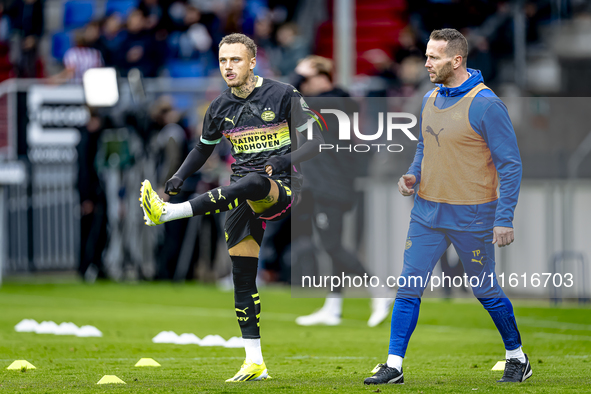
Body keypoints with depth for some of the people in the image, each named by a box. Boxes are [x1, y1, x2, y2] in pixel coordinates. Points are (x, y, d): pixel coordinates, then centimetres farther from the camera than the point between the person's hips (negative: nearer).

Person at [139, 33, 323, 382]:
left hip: (282, 188, -5)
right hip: (244, 196, 5)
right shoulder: (221, 107, 9)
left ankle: (167, 212, -50)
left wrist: (283, 161, -25)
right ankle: (255, 363, 5)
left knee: (249, 183, -39)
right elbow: (203, 149, 26)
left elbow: (315, 144, -6)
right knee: (242, 276, -1)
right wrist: (179, 177, 8)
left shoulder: (283, 95, -5)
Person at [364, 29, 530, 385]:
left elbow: (510, 164, -14)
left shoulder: (486, 105, -15)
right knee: (409, 288, 1)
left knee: (487, 291, 6)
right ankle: (394, 366, 5)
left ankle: (517, 358, 24)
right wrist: (413, 175, 2)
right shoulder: (431, 100, 7)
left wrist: (504, 218, -17)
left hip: (471, 218, -6)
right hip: (427, 213, 6)